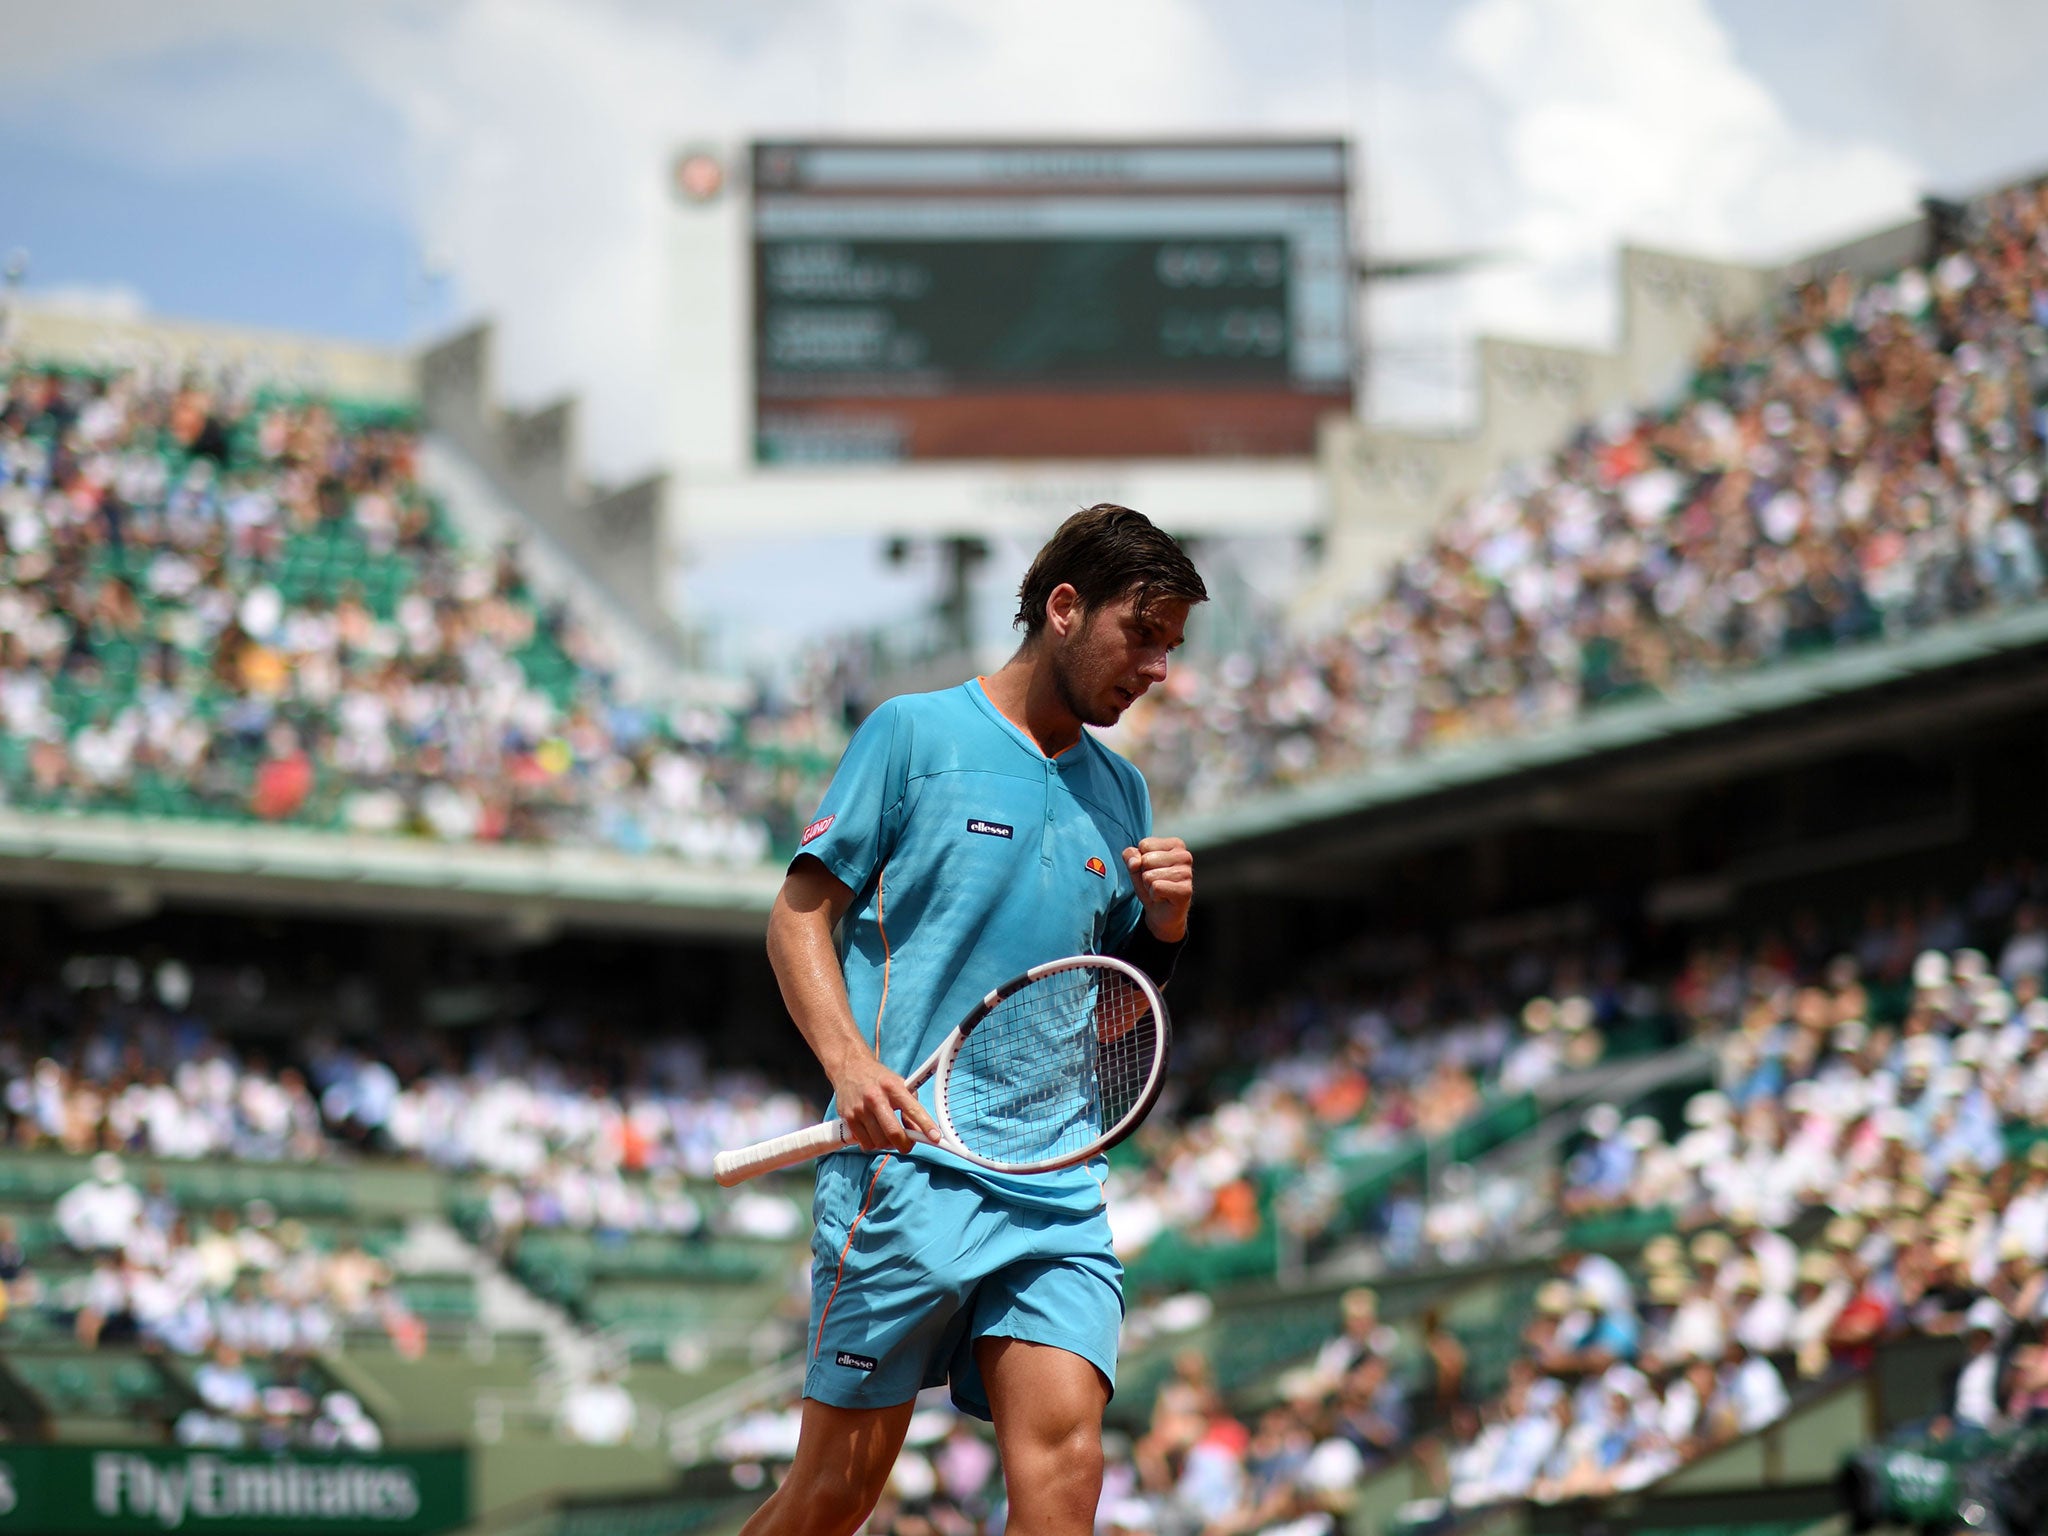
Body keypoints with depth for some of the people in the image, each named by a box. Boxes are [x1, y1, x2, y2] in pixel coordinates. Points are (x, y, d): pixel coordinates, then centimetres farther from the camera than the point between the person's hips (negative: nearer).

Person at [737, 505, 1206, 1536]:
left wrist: (1165, 925, 4)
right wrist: (851, 1064, -15)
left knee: (1062, 1450, -14)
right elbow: (800, 915, 0)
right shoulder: (916, 732, 2)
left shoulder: (1120, 792, 19)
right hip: (903, 1161, -4)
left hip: (1057, 1181, 5)